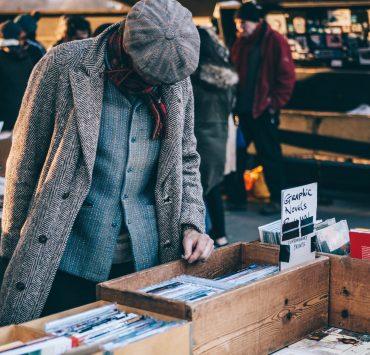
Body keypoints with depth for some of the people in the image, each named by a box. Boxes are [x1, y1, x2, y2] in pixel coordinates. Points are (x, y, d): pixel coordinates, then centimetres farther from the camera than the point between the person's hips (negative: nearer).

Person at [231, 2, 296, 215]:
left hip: (263, 110, -7)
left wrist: (275, 103, -12)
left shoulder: (275, 42, -8)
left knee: (269, 155, 0)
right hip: (242, 110, 7)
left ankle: (278, 199, 11)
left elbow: (287, 76, -11)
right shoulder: (241, 43, 13)